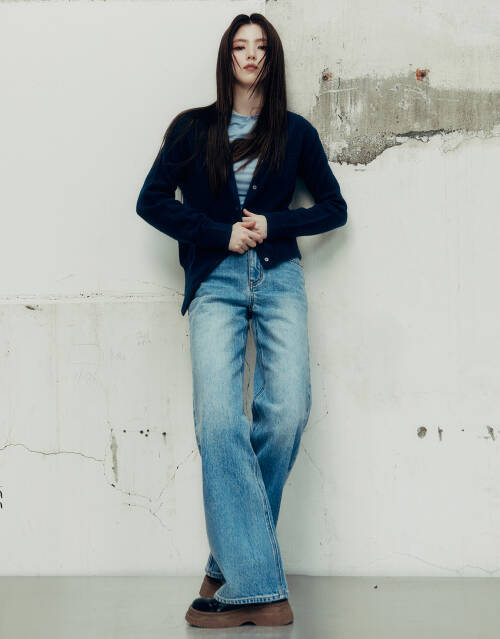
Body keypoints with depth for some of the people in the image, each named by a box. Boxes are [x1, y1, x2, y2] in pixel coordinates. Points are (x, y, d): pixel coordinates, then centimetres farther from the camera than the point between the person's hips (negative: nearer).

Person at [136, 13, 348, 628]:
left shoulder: (296, 131, 15)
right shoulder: (193, 128, 14)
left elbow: (333, 208, 17)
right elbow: (152, 200, 8)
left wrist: (272, 223, 0)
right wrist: (222, 233, -3)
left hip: (279, 275, 1)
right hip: (215, 279, -1)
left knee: (286, 410, -18)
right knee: (218, 418, -20)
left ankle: (230, 566, -5)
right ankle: (260, 589, -21)